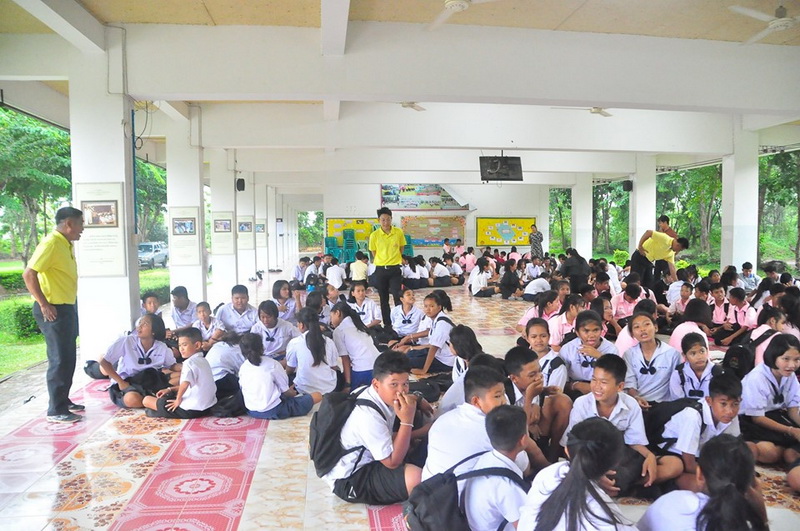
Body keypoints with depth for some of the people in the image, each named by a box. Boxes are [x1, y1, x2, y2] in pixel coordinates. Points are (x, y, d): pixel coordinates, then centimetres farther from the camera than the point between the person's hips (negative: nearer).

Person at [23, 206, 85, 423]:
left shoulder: (66, 245, 12)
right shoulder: (51, 243, -17)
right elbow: (28, 274, -22)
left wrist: (71, 305, 16)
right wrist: (43, 304, -20)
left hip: (67, 308, 10)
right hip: (54, 311, -10)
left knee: (68, 358, 16)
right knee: (60, 360, -4)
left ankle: (63, 401, 28)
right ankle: (55, 410, 4)